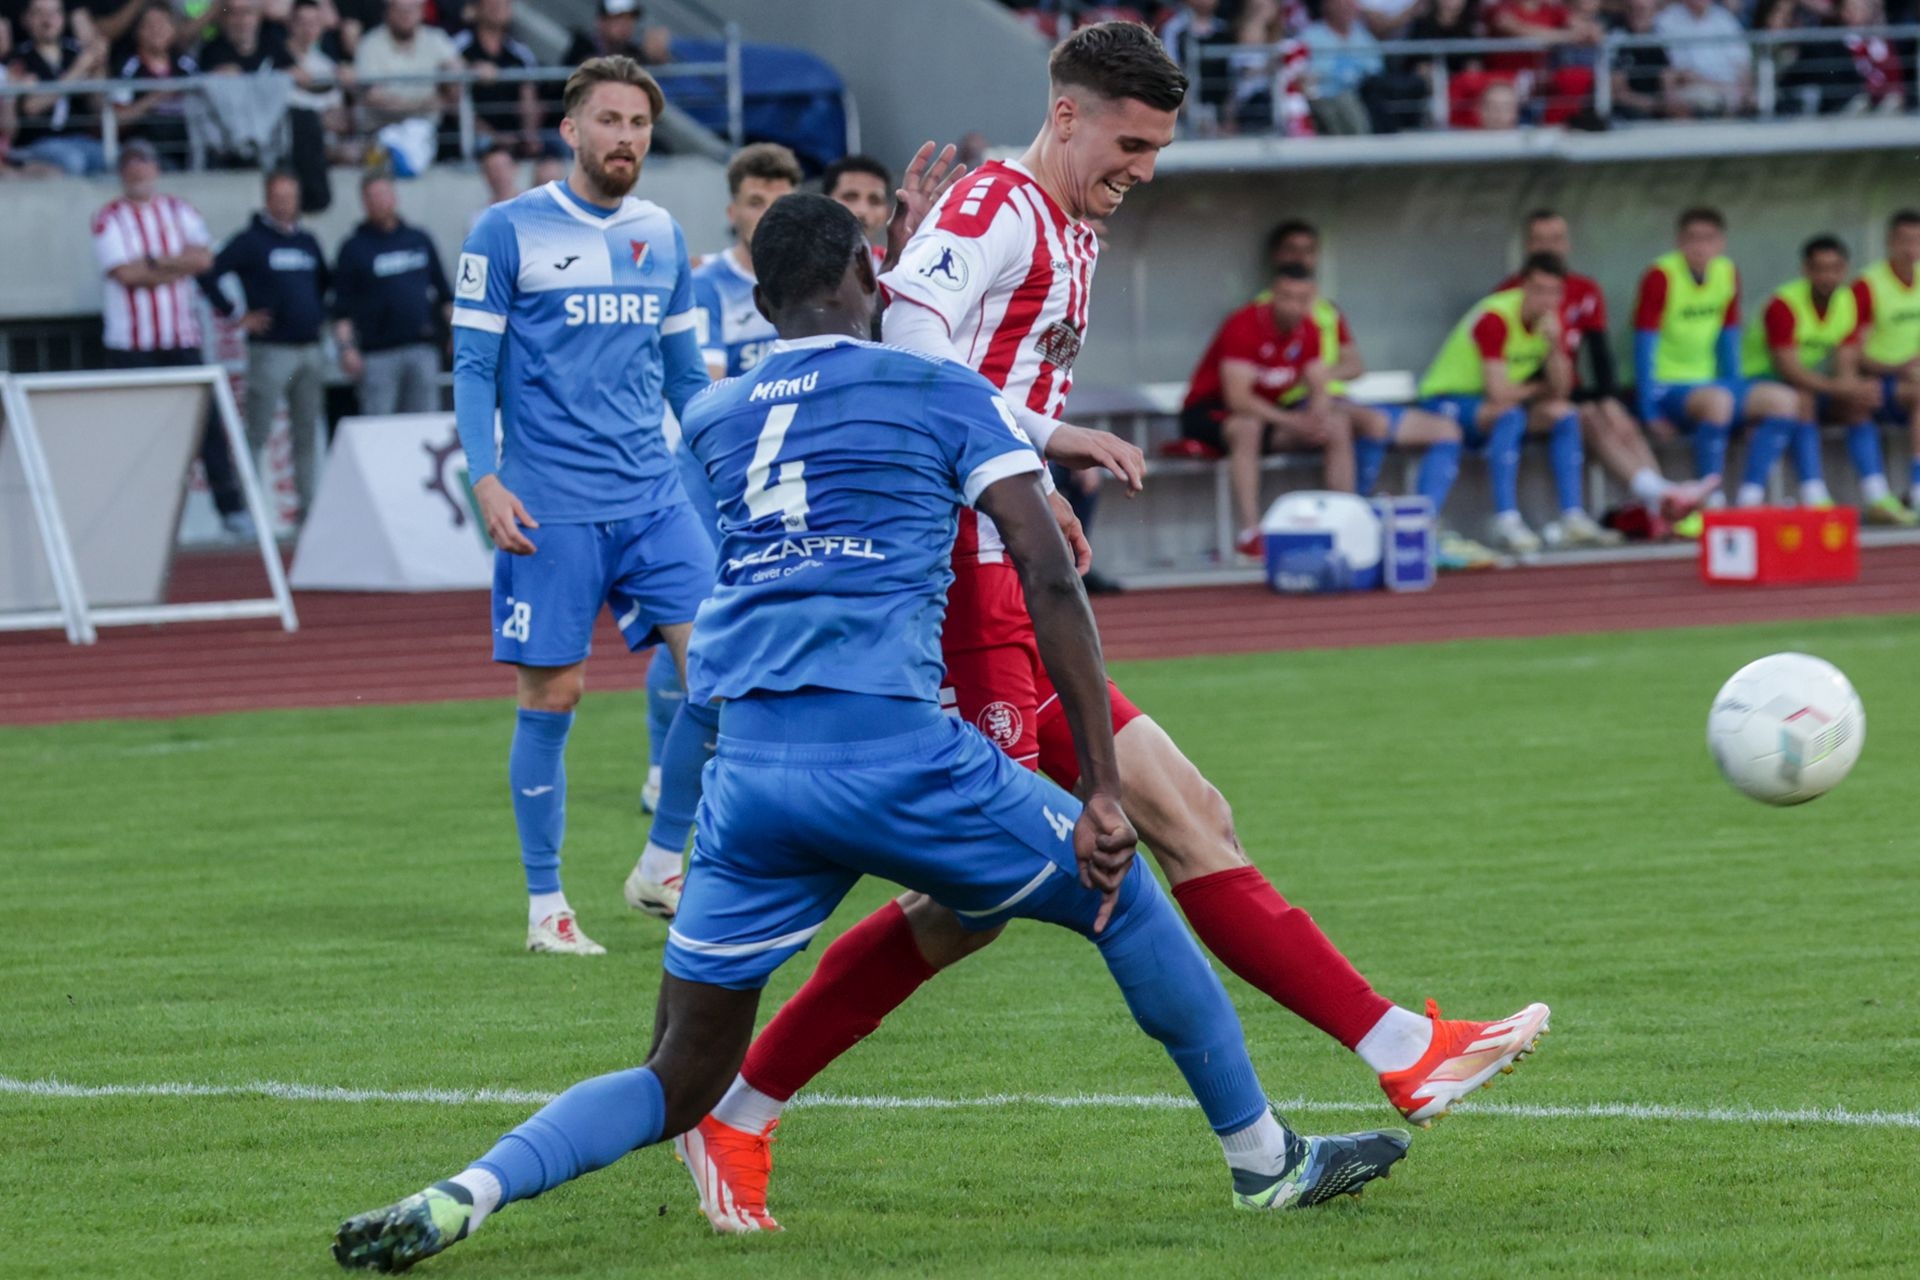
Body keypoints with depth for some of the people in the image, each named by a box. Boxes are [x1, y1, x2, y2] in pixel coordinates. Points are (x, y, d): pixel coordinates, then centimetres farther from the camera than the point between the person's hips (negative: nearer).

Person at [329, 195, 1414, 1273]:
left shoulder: (708, 420, 21)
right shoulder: (944, 391, 9)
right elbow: (1051, 579, 0)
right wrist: (1106, 791, -1)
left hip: (747, 770, 4)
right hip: (892, 751, -4)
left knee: (681, 1083, 11)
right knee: (1123, 897, 21)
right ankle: (1265, 1161, 28)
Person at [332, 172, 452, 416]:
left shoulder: (420, 240, 14)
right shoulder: (354, 248, 4)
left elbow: (444, 292, 18)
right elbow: (342, 308, 1)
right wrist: (346, 348, -9)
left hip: (423, 349, 3)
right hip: (378, 354, -3)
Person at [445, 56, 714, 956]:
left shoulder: (661, 235, 12)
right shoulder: (509, 231, -2)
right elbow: (473, 364, -1)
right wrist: (485, 480, -11)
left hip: (654, 499, 4)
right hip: (549, 509, -4)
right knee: (551, 698, -1)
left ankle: (664, 867, 8)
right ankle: (545, 907, 10)